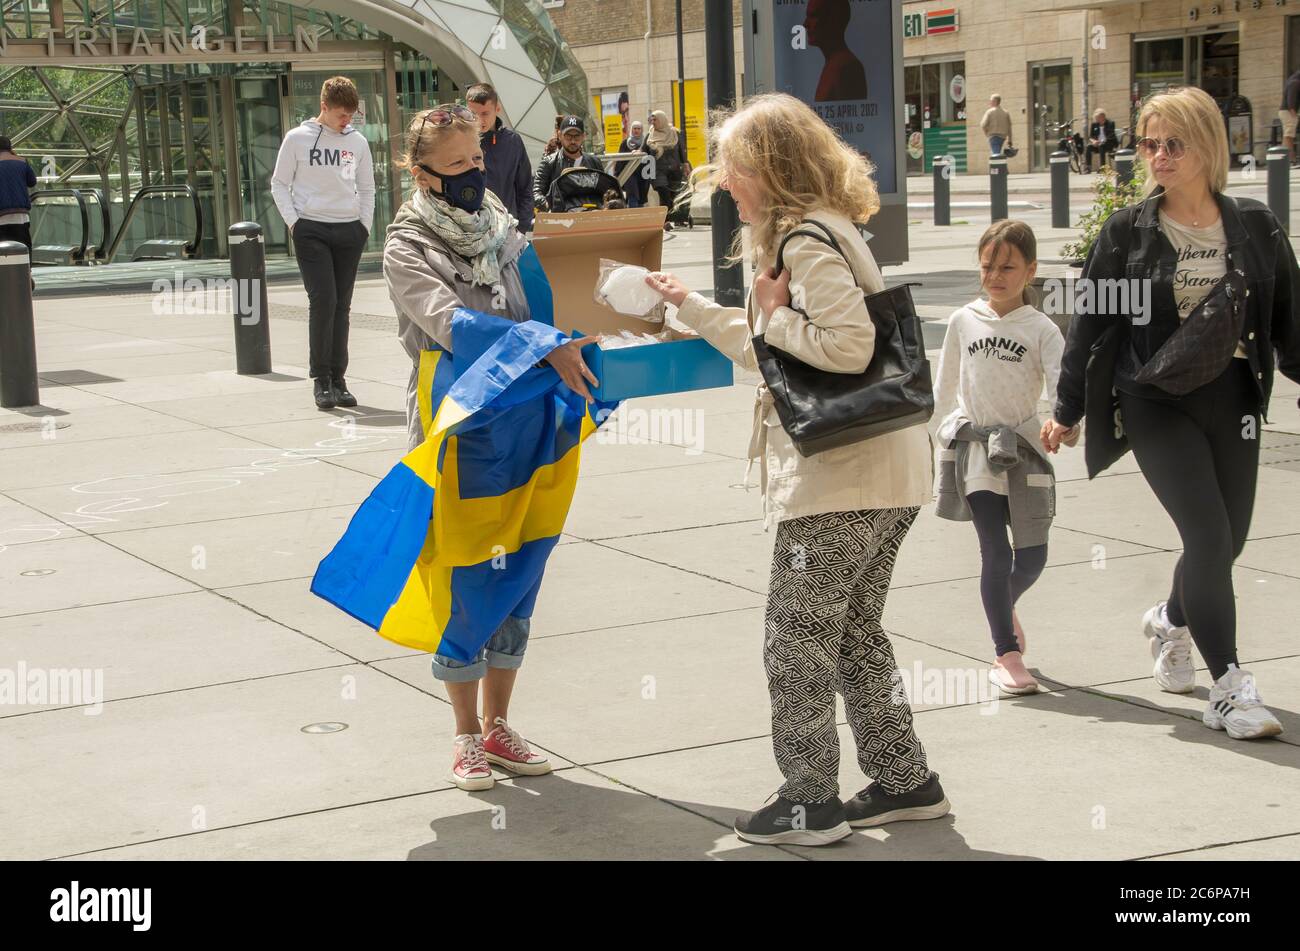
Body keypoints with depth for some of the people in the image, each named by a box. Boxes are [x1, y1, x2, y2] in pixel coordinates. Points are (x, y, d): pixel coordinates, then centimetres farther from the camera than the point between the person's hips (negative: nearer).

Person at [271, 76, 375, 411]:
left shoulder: (358, 141, 8)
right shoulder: (297, 139, -1)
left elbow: (366, 188, 17)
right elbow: (279, 184, 4)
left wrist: (365, 224, 7)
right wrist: (293, 221, -5)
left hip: (349, 231, 3)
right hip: (312, 231, -3)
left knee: (341, 305, 3)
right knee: (322, 300, -12)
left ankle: (338, 379, 7)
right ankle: (321, 378, -7)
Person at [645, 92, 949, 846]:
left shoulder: (808, 240, -15)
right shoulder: (824, 231, 17)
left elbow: (848, 346, -28)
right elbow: (766, 350, 24)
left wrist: (775, 316, -13)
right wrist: (687, 303, 26)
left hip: (840, 482, -10)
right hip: (887, 475, 10)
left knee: (798, 644, 2)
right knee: (854, 634, 19)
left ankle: (812, 804, 11)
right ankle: (905, 782, 26)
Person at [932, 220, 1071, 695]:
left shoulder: (1040, 329, -2)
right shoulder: (964, 321, 4)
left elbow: (1060, 384, -14)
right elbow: (946, 386, 14)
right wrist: (948, 427, 9)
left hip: (1025, 449, 0)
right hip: (975, 450, 0)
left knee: (1032, 556, 4)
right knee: (996, 551, -8)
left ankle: (1004, 611, 37)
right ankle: (1007, 654, 0)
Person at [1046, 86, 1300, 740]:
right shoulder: (1127, 232, -2)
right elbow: (1089, 323, 4)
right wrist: (1066, 411, 7)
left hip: (1232, 399, 3)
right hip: (1156, 404, -3)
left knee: (1229, 539, 9)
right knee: (1209, 535, -13)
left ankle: (1171, 621, 42)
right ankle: (1229, 690, -3)